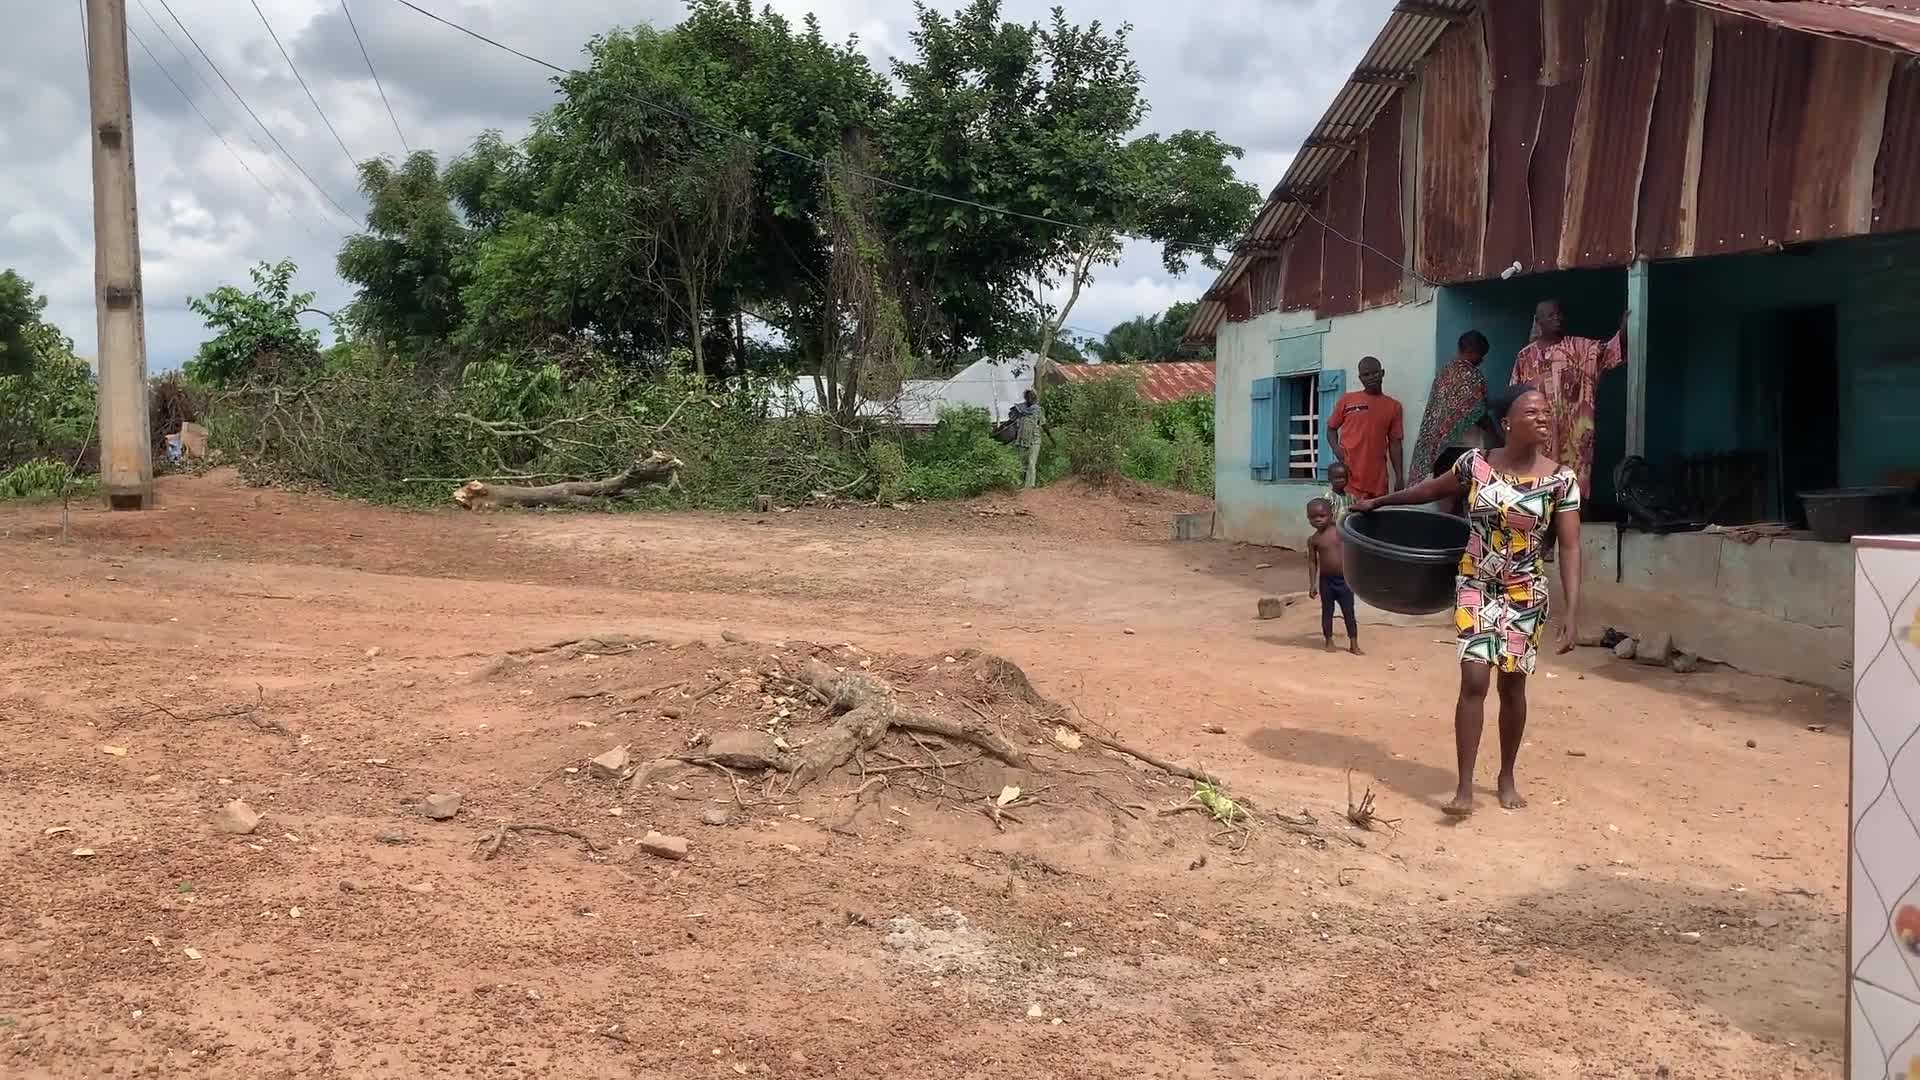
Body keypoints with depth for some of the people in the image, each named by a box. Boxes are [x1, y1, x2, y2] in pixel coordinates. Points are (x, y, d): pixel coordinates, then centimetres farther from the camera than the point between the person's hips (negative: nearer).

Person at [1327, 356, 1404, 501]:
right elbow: (1331, 427, 15)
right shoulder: (1346, 400, 6)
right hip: (1349, 476, -2)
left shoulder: (1393, 406, 10)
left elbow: (1395, 443, 12)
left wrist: (1399, 477, 7)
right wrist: (1335, 447, -6)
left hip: (1378, 480, 2)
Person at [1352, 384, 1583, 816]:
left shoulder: (1560, 479, -9)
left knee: (1513, 684, 9)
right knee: (1474, 680, -9)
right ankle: (1465, 787, -6)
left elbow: (1570, 550, -10)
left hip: (1526, 595, 0)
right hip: (1476, 587, 0)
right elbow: (1431, 490, 13)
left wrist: (1571, 613, -16)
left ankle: (1507, 777, 28)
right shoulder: (1476, 463, -6)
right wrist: (1378, 502, 21)